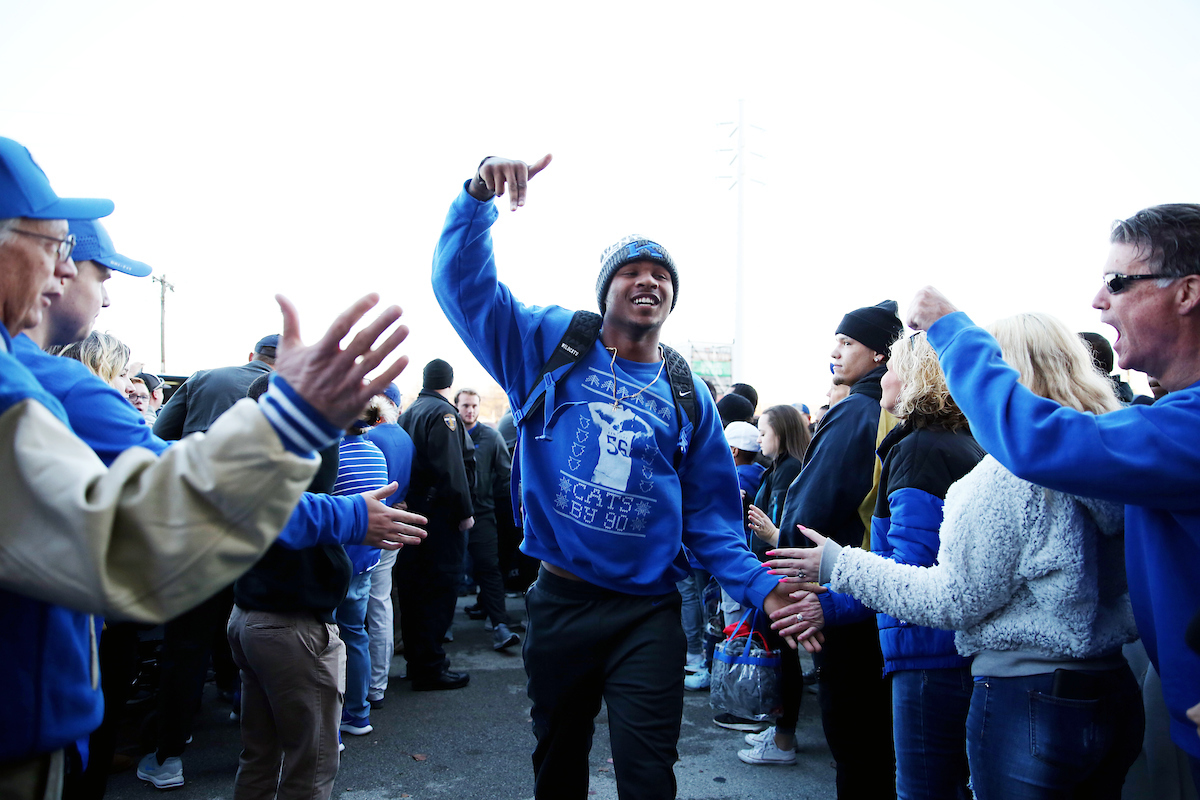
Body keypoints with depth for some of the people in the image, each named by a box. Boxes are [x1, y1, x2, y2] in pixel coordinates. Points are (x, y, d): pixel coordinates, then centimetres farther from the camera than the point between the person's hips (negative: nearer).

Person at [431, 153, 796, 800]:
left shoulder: (690, 398, 3)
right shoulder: (552, 346, -1)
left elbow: (710, 518, 5)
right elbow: (462, 279, -7)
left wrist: (762, 589, -7)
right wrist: (480, 192, -22)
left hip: (648, 613, 0)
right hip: (559, 600, 0)